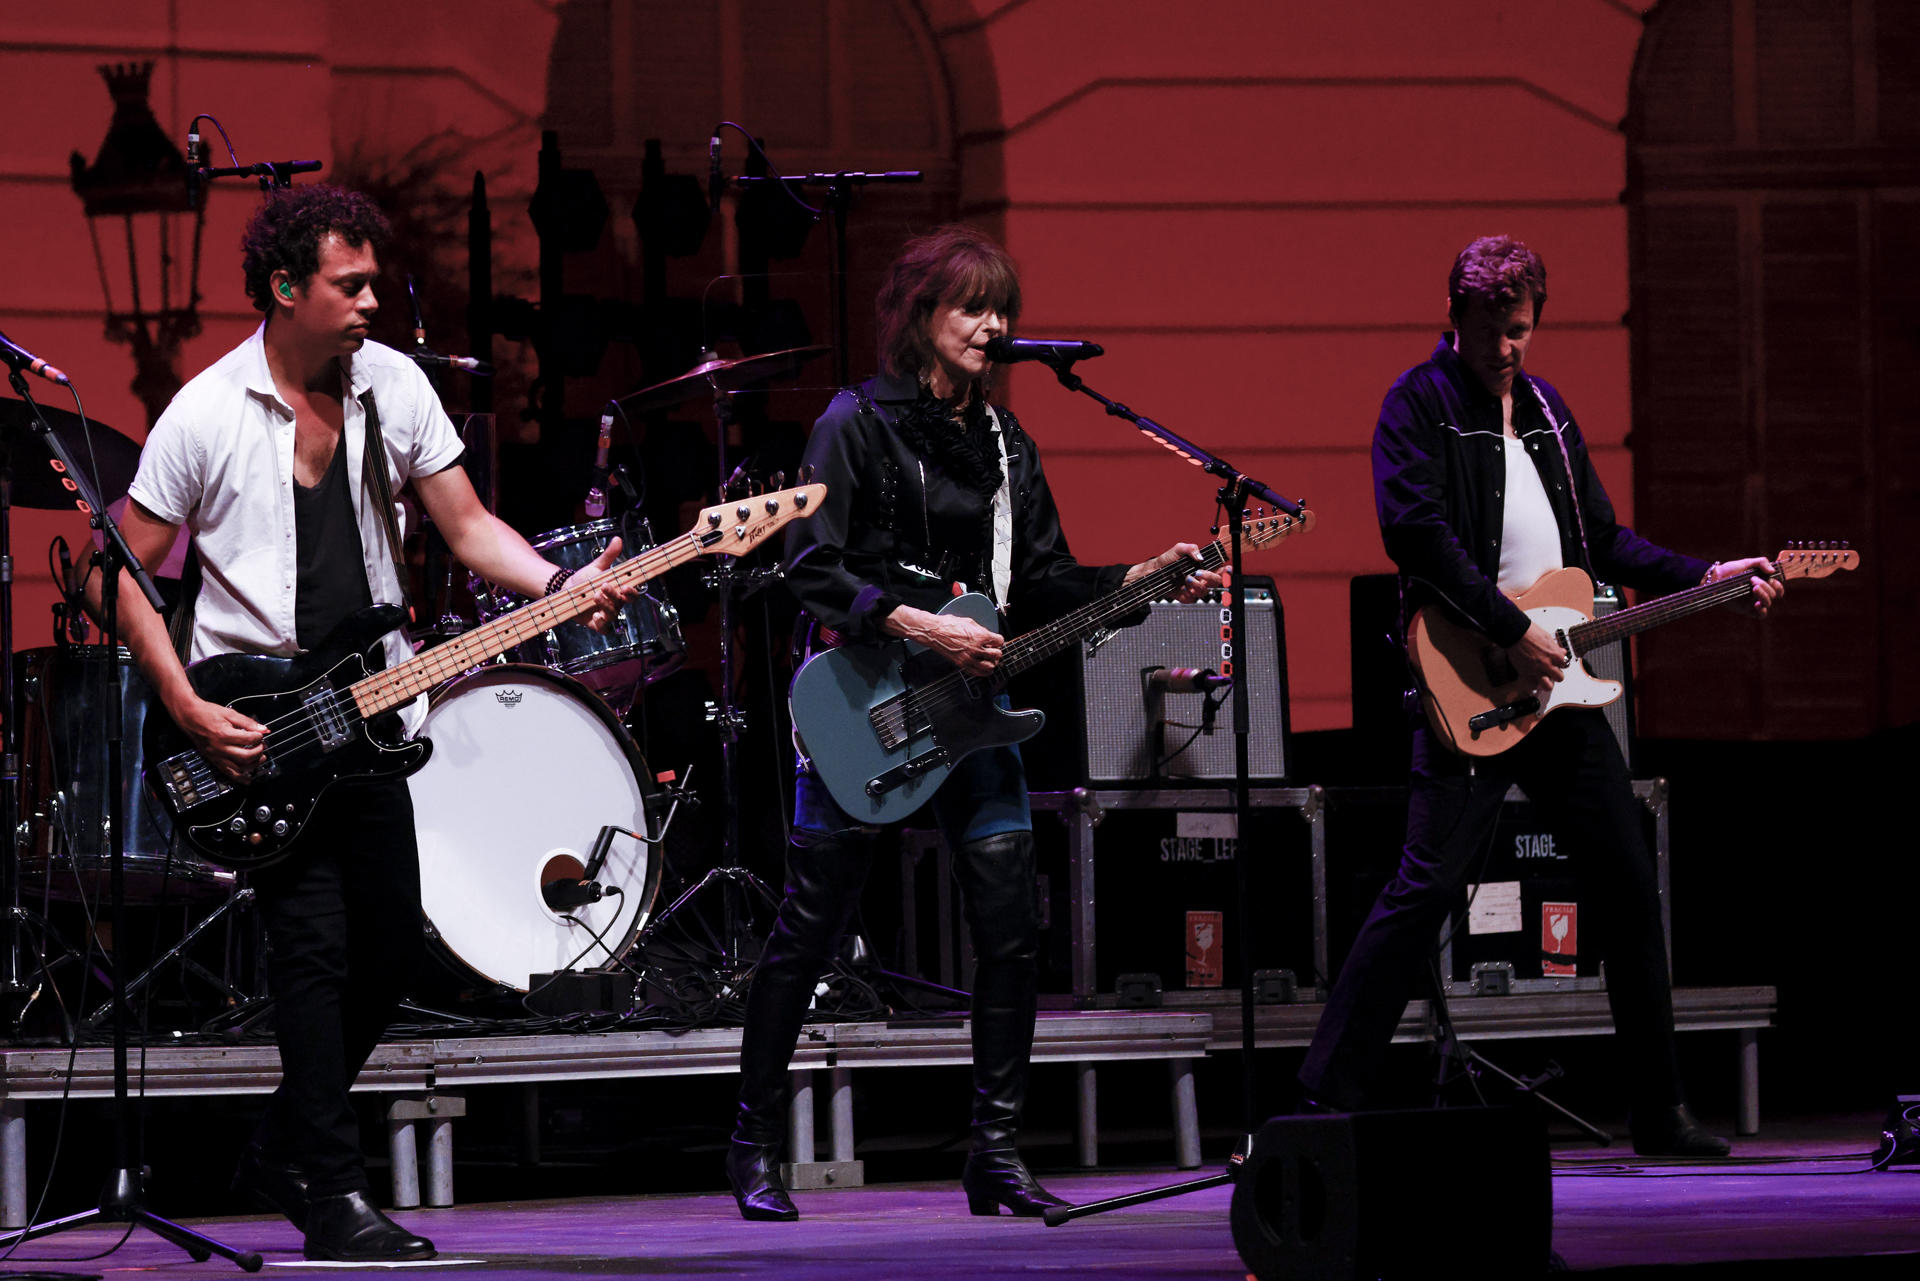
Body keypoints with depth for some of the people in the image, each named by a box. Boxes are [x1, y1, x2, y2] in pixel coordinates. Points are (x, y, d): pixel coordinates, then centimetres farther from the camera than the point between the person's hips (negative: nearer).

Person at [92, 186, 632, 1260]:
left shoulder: (393, 385, 3)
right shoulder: (207, 415, -10)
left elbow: (467, 526, 6)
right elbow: (129, 571, -6)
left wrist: (559, 587, -13)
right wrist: (189, 712, -15)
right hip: (251, 719, -6)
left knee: (392, 945, 8)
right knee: (315, 946, -11)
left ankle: (286, 1151, 25)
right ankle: (336, 1195, -6)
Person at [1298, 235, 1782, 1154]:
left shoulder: (1545, 408, 17)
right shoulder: (1421, 403, -5)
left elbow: (1602, 540, 24)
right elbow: (1416, 532, -17)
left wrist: (1703, 579, 13)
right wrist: (1512, 633, -20)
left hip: (1557, 682, 7)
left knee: (1629, 886, 8)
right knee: (1427, 885, -14)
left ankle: (1660, 1111, 18)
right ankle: (1327, 1097, -11)